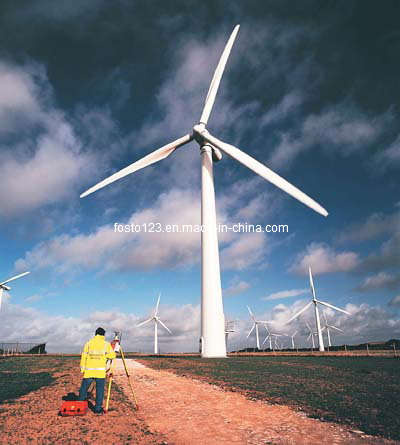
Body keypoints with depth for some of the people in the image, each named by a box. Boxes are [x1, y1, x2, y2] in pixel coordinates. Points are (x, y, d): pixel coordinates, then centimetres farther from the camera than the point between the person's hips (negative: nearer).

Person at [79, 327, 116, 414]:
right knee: (100, 390, 5)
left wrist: (82, 368, 7)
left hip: (89, 370, 2)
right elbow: (112, 355, -3)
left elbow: (84, 356, 3)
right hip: (100, 371, -2)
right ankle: (98, 408, 6)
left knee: (84, 388, 15)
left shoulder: (88, 343, 5)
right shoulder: (106, 344, 1)